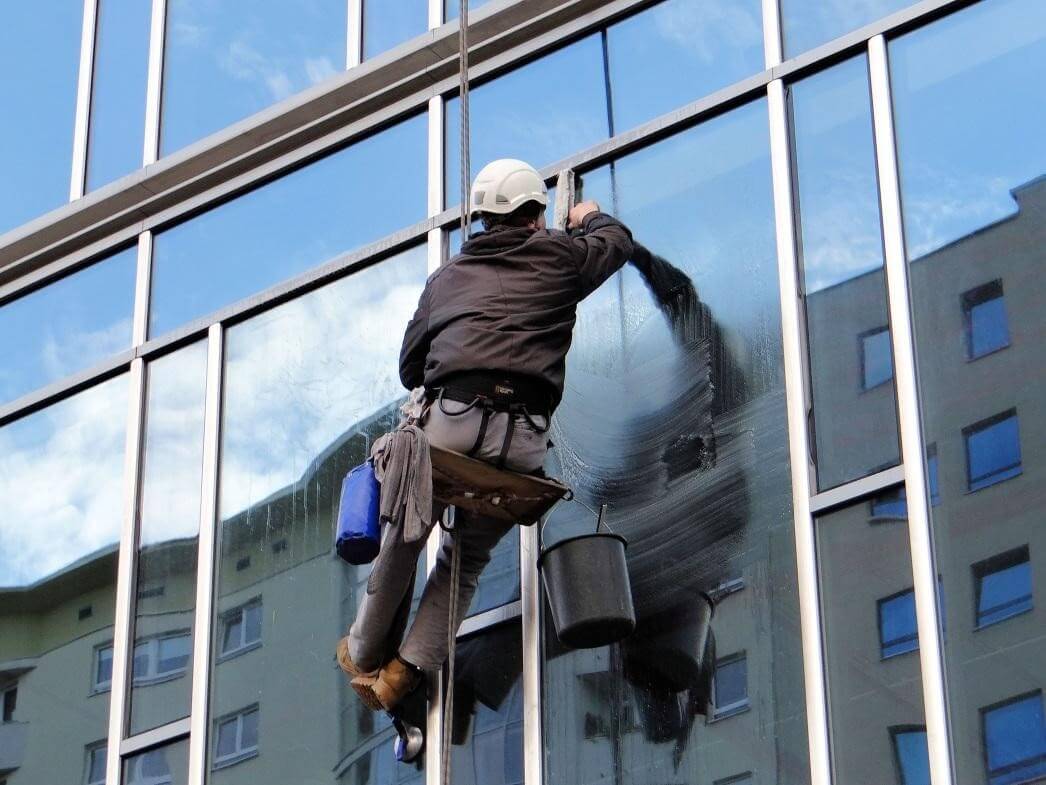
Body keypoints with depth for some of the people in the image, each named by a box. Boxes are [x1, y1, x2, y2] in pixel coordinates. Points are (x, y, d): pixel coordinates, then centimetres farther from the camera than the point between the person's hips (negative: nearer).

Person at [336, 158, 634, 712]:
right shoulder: (558, 256, 15)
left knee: (403, 541, 21)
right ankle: (407, 670, 8)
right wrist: (590, 219, 58)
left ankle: (365, 656, 32)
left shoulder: (447, 276, 21)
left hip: (451, 421, 0)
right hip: (523, 441, 0)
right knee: (469, 555, 18)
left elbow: (409, 369, 27)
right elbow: (618, 240, 36)